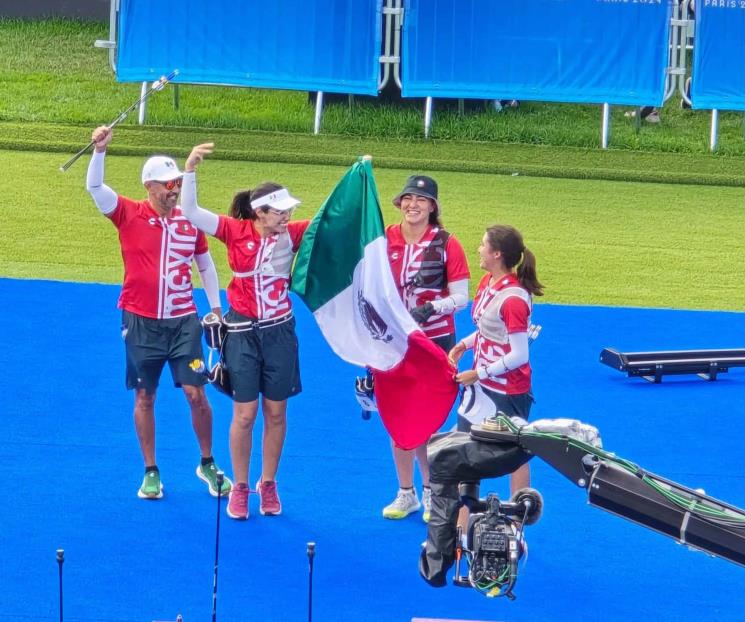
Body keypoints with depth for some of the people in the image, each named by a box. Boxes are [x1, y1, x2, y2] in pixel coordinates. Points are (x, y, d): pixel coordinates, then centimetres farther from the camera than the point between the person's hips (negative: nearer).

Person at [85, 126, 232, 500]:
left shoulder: (190, 221, 3)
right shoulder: (130, 215, -5)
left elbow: (206, 264, 16)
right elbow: (94, 187, -17)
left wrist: (216, 307, 15)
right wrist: (100, 149, -32)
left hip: (183, 321, 1)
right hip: (141, 322, -1)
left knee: (195, 393, -2)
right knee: (145, 397, 6)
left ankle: (207, 464, 17)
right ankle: (151, 473, 17)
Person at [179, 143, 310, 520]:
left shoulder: (292, 234, -5)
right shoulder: (235, 231, -9)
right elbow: (191, 212, -15)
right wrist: (190, 170, -26)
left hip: (279, 332, 2)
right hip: (243, 333, -2)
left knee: (276, 413, 9)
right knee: (244, 414, 2)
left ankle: (268, 485, 24)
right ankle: (239, 488, 15)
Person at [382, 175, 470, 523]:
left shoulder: (445, 244, -7)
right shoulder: (384, 240, 0)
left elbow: (460, 297, -7)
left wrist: (432, 308, -23)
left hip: (434, 341, -3)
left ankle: (431, 494, 15)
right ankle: (406, 493, 22)